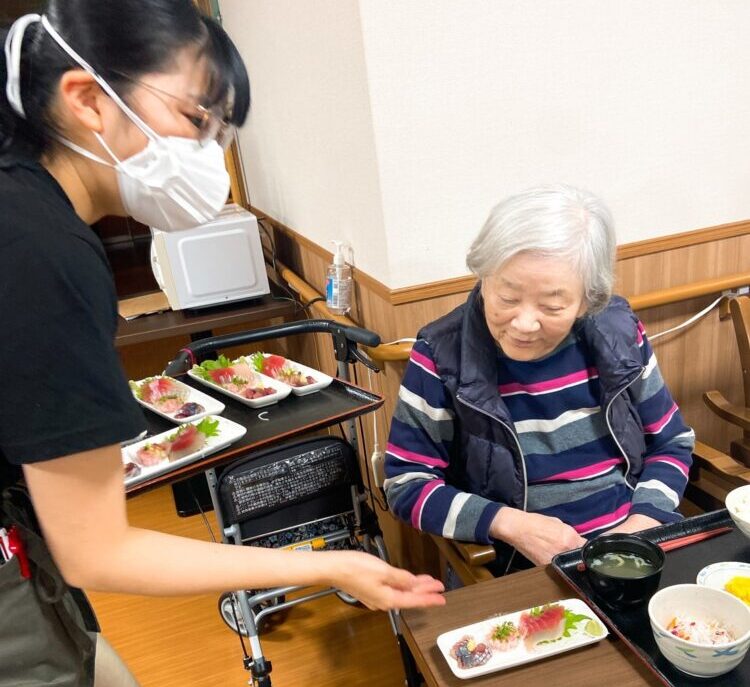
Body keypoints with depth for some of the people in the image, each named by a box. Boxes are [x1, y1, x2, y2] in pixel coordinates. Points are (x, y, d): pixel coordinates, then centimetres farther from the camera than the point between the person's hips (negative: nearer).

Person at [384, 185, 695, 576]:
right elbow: (407, 483, -8)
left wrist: (642, 521, -7)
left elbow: (672, 442, 9)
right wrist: (507, 523, -19)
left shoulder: (618, 333, -2)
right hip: (510, 575, -3)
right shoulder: (442, 355, -13)